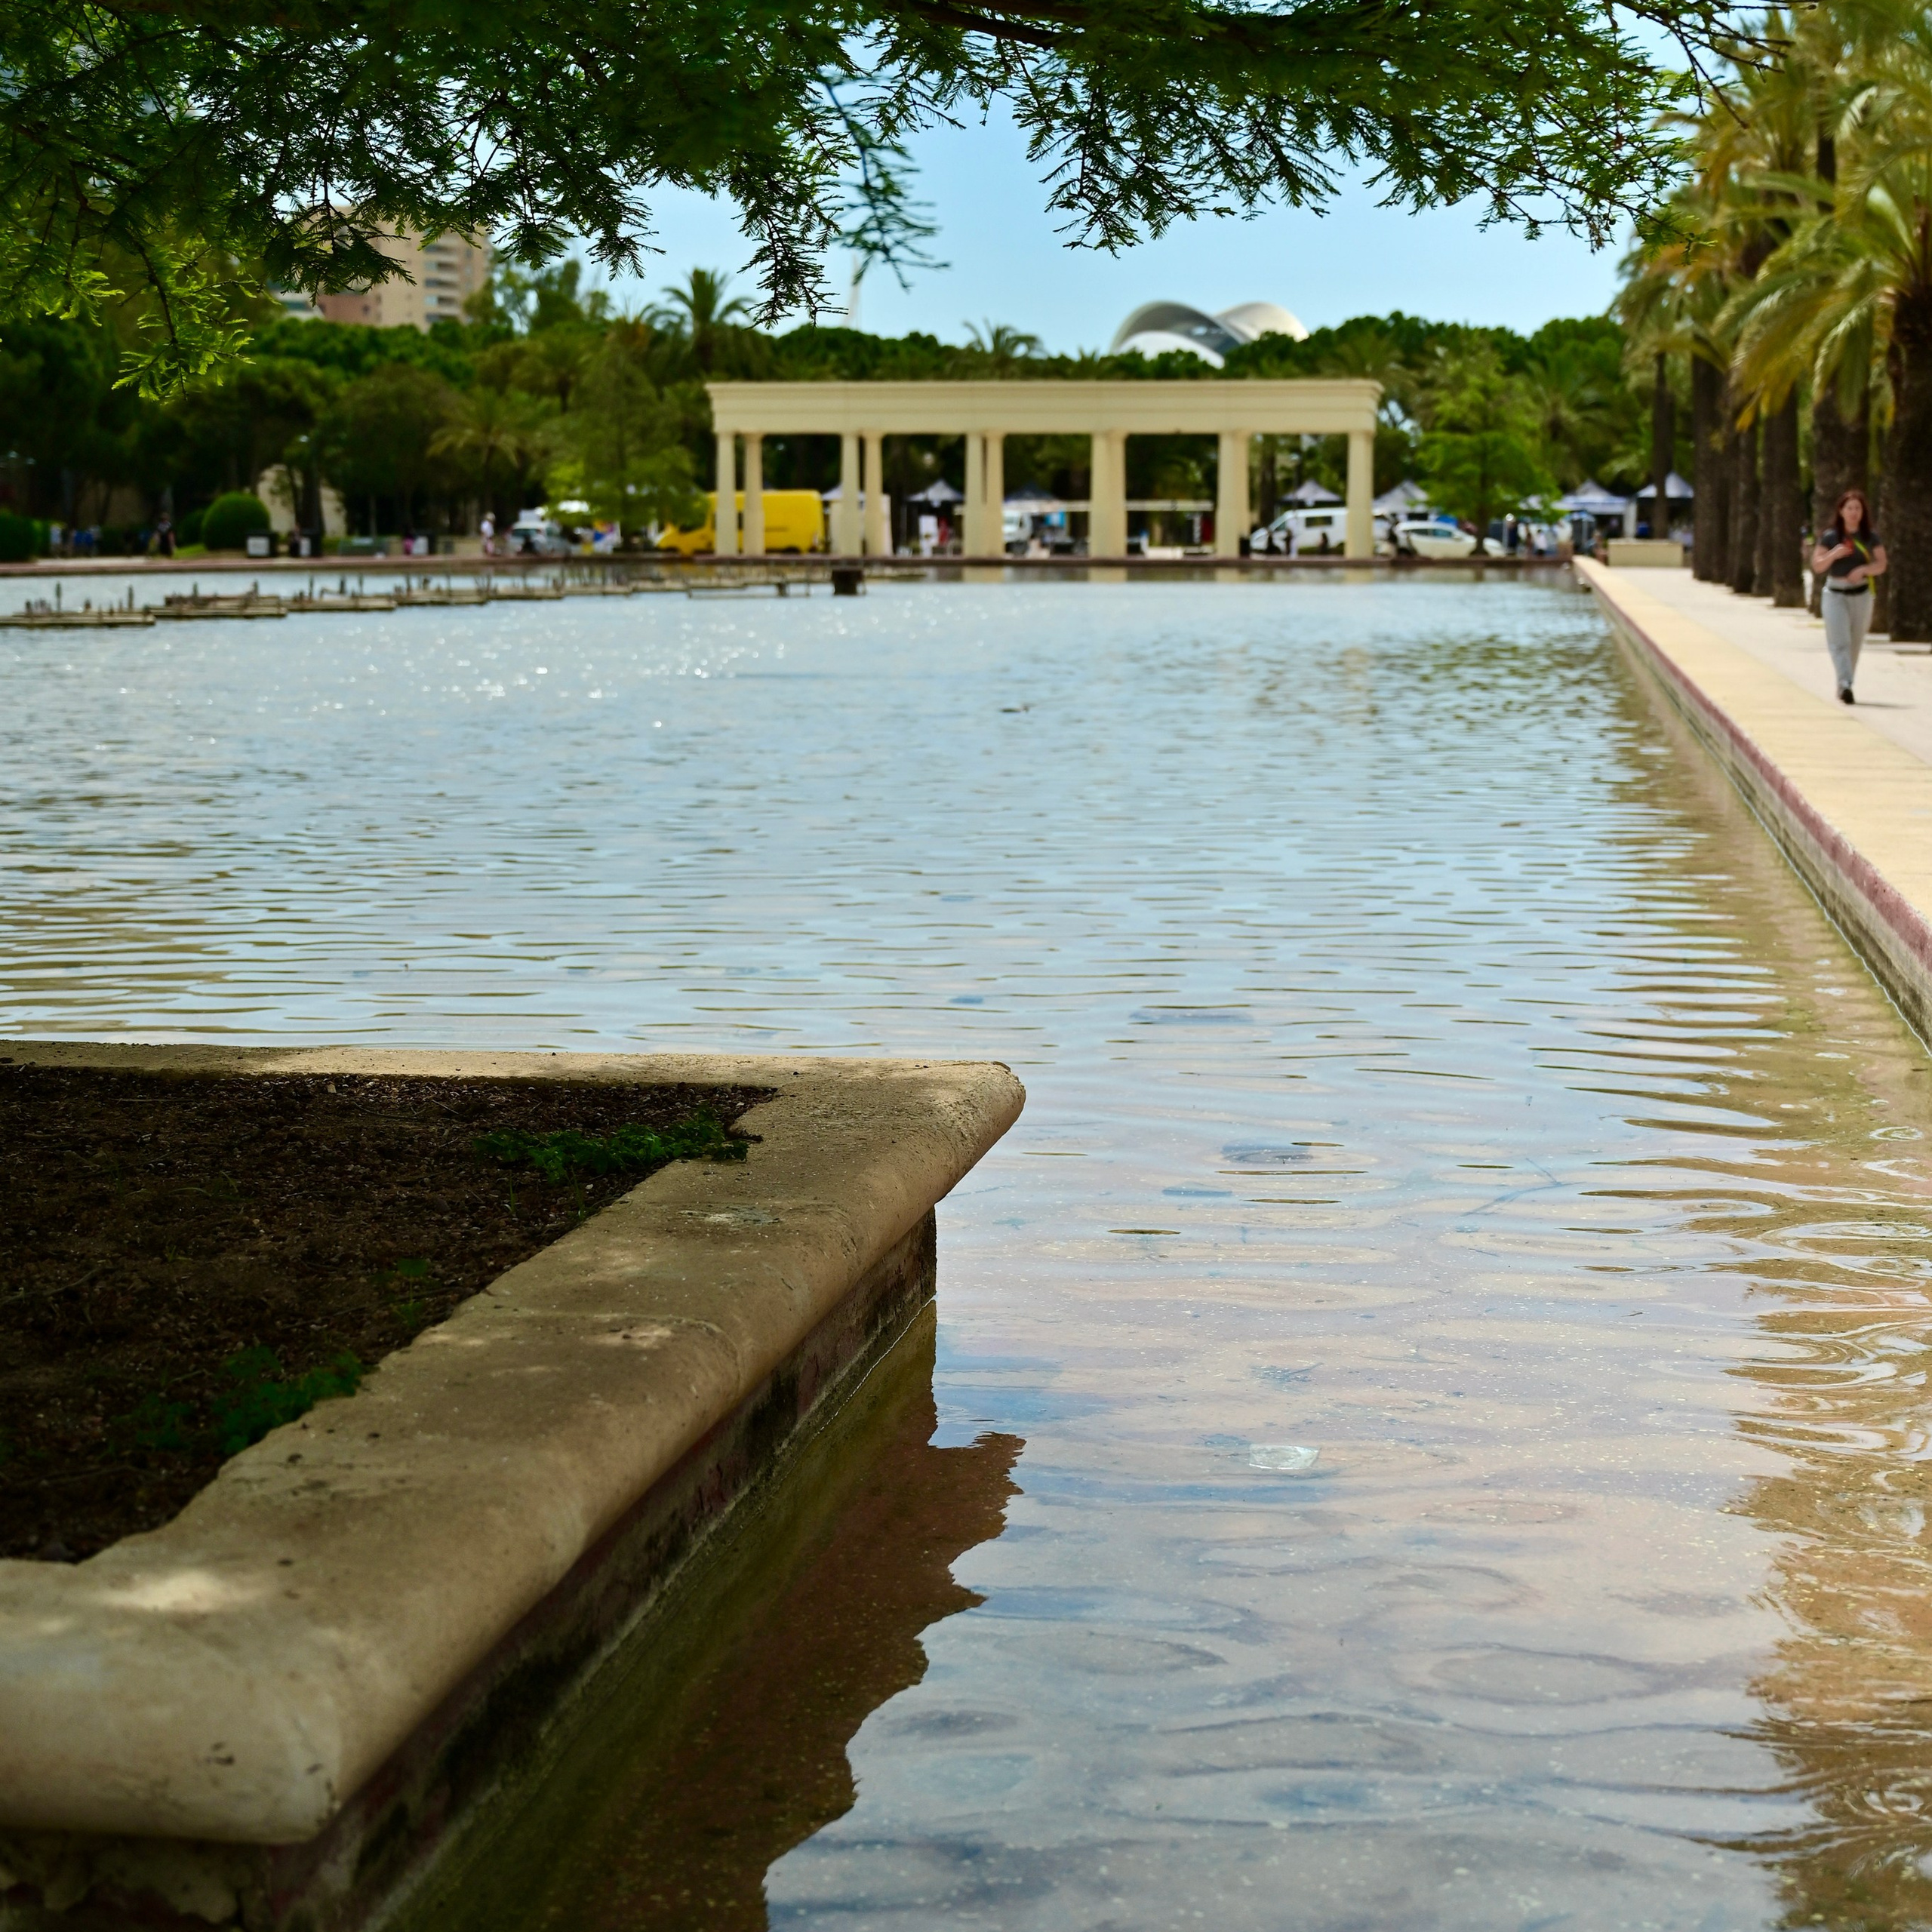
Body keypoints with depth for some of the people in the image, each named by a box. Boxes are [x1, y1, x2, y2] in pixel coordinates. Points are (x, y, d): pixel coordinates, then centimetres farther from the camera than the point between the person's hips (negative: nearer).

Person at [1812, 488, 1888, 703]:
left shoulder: (1871, 538, 3)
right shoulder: (1830, 537, 0)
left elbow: (1881, 565, 1)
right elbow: (1817, 566, -2)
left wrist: (1863, 569, -18)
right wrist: (1833, 555, -20)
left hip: (1861, 595, 2)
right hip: (1835, 594, -2)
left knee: (1855, 643, 8)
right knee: (1839, 641, -15)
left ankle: (1845, 685, 21)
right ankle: (1845, 684, -25)